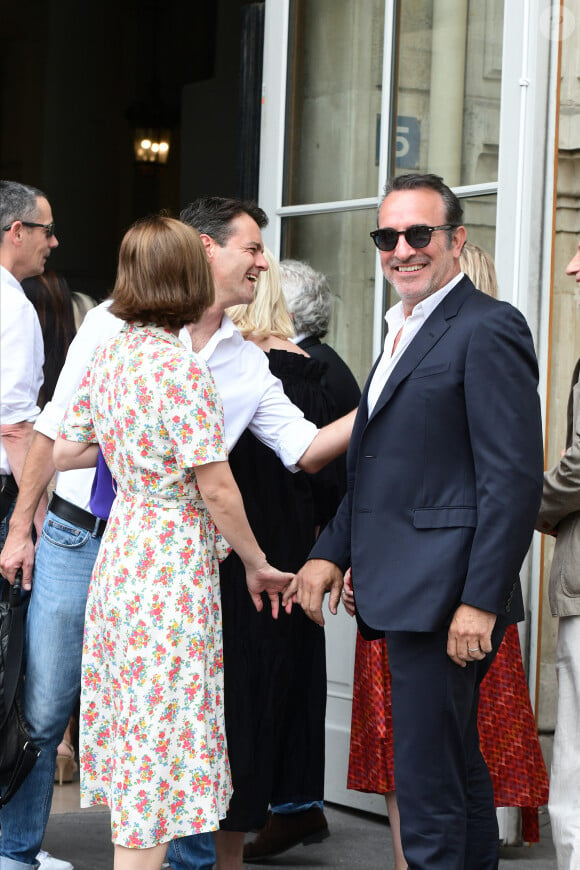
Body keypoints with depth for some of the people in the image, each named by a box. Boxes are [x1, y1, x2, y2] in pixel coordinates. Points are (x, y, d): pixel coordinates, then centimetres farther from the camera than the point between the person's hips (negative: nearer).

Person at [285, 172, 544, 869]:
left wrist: (480, 602, -21)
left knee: (428, 790, -8)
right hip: (407, 599, 10)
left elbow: (515, 478, -17)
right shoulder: (403, 333, 19)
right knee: (458, 769, 18)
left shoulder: (487, 329, -11)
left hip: (447, 600, -10)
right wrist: (332, 552, 14)